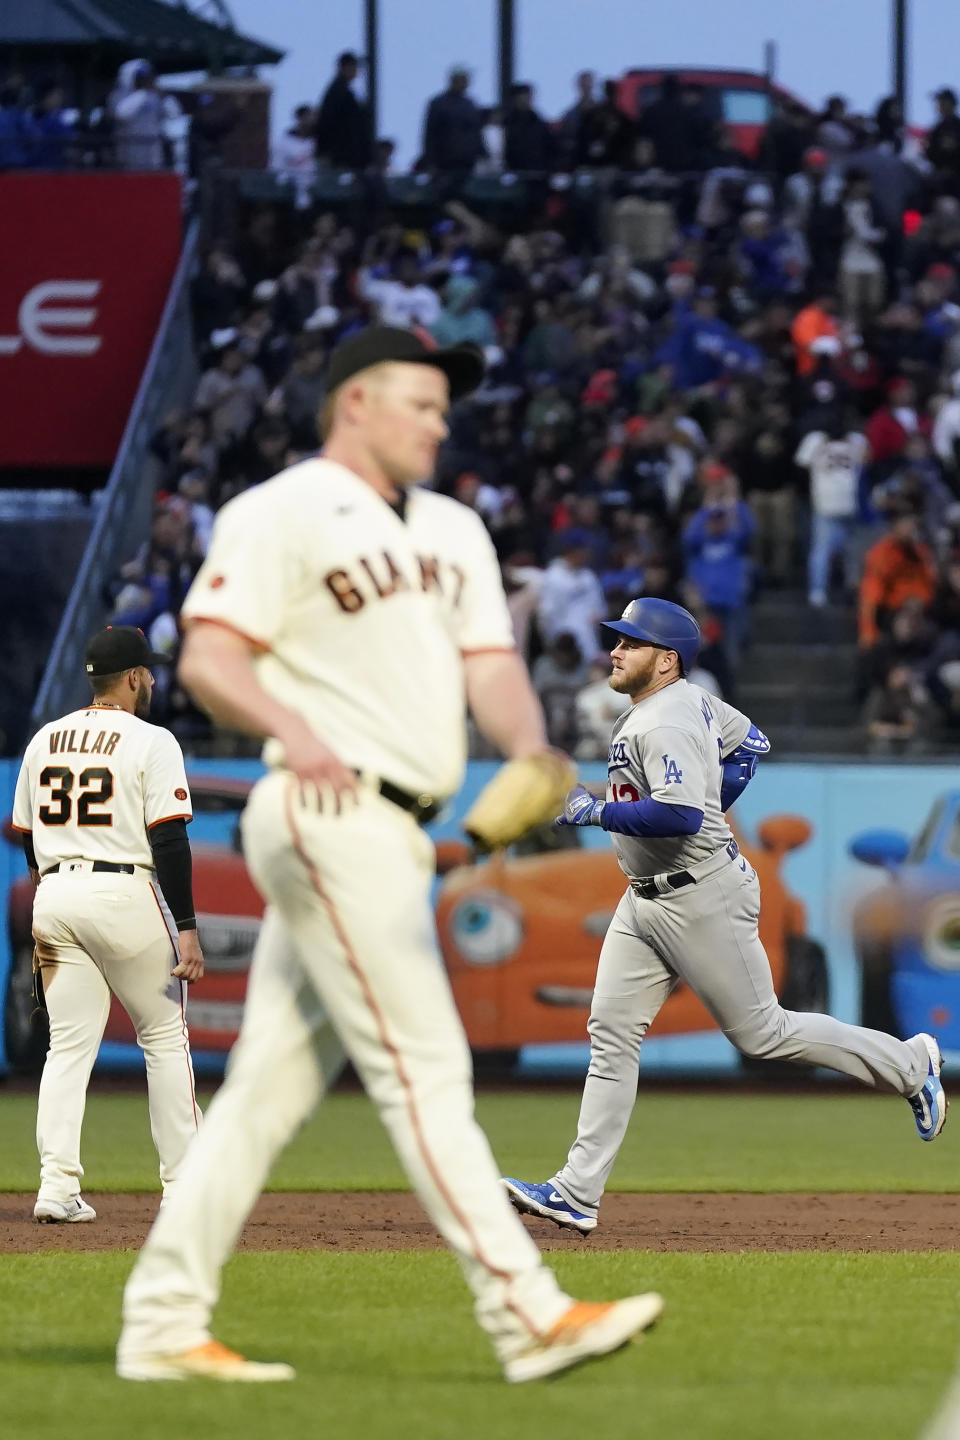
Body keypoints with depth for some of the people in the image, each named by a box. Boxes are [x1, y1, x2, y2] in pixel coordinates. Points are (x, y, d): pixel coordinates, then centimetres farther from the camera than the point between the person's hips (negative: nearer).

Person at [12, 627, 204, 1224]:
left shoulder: (45, 740, 12)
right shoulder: (151, 743, -6)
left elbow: (28, 839, 15)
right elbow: (169, 840, -13)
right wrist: (186, 928, -13)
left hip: (54, 898, 5)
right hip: (126, 895, -5)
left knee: (69, 1045, 6)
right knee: (166, 1038, 7)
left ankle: (58, 1186, -4)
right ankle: (183, 1185, 7)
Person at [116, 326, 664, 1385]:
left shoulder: (452, 531, 21)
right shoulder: (281, 516, -4)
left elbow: (489, 664, 12)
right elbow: (207, 659, -13)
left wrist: (526, 748, -9)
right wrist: (291, 730, -30)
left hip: (392, 835, 8)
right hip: (328, 817, -8)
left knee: (273, 1083, 7)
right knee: (422, 1066, -10)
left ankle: (164, 1327, 9)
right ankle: (528, 1315, -13)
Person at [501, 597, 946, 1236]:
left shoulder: (666, 724, -22)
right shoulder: (690, 699, 9)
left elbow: (680, 815, -33)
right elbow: (749, 741, 24)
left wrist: (596, 812, -24)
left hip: (702, 896, -10)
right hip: (645, 900, 10)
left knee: (762, 1032, 0)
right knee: (612, 1033, 3)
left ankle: (907, 1063, 17)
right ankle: (577, 1192, 1)